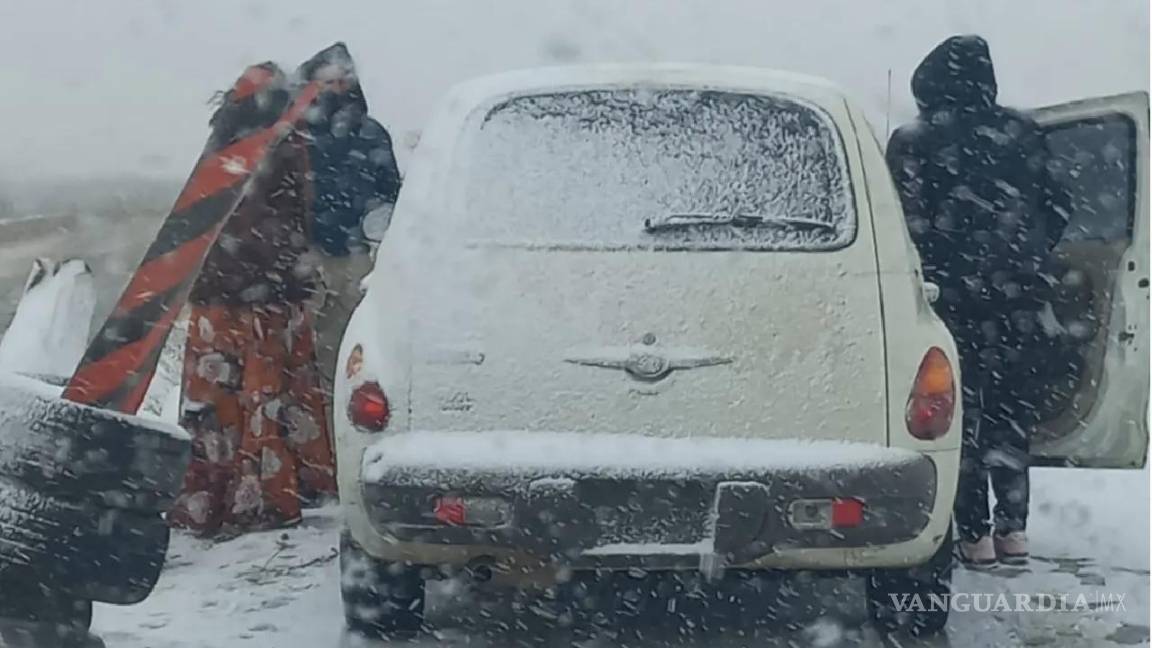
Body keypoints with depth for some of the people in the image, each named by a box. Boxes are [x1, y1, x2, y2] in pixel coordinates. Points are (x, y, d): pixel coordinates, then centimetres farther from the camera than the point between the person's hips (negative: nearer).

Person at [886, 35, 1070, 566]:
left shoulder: (912, 142, -6)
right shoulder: (1021, 133, 3)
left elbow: (908, 222, -11)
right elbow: (1056, 209, 7)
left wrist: (920, 277, 2)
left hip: (952, 295, -3)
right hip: (1016, 297, 3)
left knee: (960, 413, 5)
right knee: (1010, 411, 13)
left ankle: (976, 535, 6)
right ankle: (1013, 529, 15)